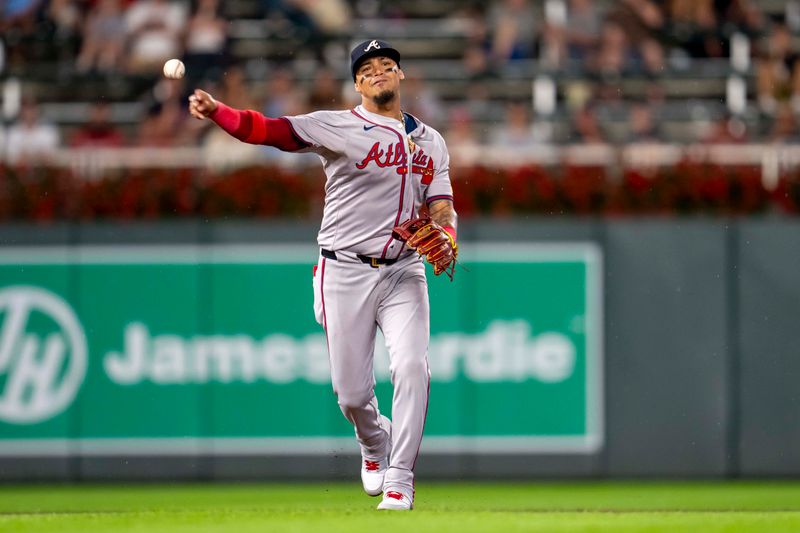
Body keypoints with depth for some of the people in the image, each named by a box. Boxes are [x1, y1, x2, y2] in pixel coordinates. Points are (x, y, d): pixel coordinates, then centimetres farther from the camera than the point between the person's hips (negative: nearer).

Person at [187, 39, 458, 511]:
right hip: (346, 272, -2)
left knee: (412, 366, -18)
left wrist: (445, 238, -13)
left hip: (404, 270, 2)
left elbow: (441, 207, 12)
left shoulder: (431, 142, 12)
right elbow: (270, 130, -13)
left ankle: (399, 484, -11)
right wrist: (217, 111, -30)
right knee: (352, 392, -1)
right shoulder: (338, 127, -2)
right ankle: (374, 445, 34)